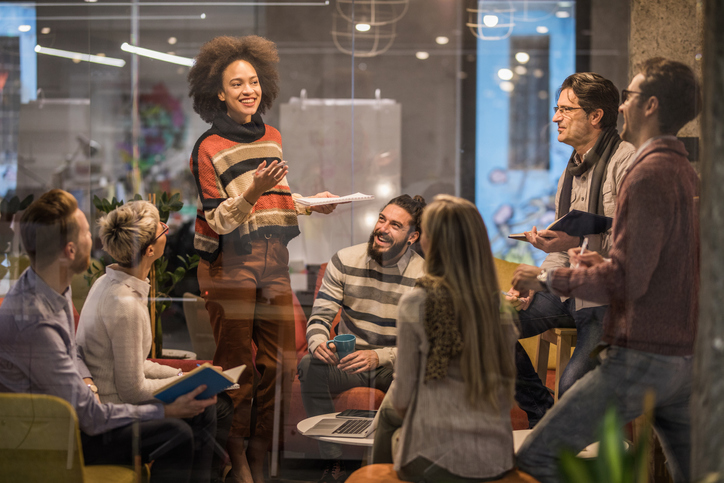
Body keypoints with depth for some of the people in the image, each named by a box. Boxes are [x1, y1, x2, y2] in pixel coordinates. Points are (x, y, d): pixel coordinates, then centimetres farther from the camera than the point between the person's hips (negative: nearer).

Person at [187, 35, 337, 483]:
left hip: (274, 261, 5)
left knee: (282, 364, 4)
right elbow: (217, 220, -10)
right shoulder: (209, 148, -6)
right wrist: (252, 193, -24)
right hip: (230, 265, -5)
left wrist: (311, 204, 7)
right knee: (237, 366, 0)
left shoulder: (273, 137, 13)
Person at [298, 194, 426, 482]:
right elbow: (320, 315, -4)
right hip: (347, 362, 2)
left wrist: (379, 357, -32)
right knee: (309, 365, -29)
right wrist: (318, 343, -29)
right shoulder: (345, 261, -2)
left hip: (394, 367, -1)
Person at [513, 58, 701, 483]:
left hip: (643, 356, -10)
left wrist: (549, 279, -8)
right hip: (686, 358, 10)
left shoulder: (649, 175, -15)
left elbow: (626, 283, -19)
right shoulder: (687, 172, 14)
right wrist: (604, 263, 20)